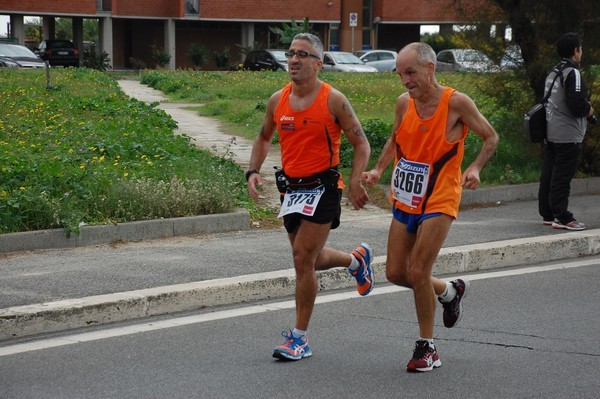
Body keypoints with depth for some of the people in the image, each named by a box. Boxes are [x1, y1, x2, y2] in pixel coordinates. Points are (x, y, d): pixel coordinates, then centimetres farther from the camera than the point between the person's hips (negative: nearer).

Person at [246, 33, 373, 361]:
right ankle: (356, 259, 49)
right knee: (312, 259, 17)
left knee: (303, 259, -12)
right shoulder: (277, 100, 4)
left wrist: (355, 183, -18)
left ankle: (300, 337, -2)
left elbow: (361, 144, -5)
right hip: (290, 187, 6)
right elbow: (263, 139, 20)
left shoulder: (333, 100, -10)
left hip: (322, 188, -6)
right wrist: (253, 171, 3)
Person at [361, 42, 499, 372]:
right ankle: (450, 291, 34)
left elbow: (491, 138, -1)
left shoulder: (456, 103, -13)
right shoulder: (404, 103, 2)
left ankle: (427, 348, 4)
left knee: (417, 272, -12)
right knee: (395, 273, 6)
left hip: (438, 201, -6)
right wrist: (378, 170, 4)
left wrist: (474, 168, -17)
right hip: (404, 201, 6)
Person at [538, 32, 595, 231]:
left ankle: (548, 214, 18)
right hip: (567, 135, -9)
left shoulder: (553, 73, 14)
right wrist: (589, 110, -2)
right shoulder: (572, 73, -14)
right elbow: (577, 104, -24)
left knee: (549, 174, 11)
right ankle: (562, 217, -7)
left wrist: (584, 108, 17)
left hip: (551, 131, 9)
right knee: (563, 176, -7)